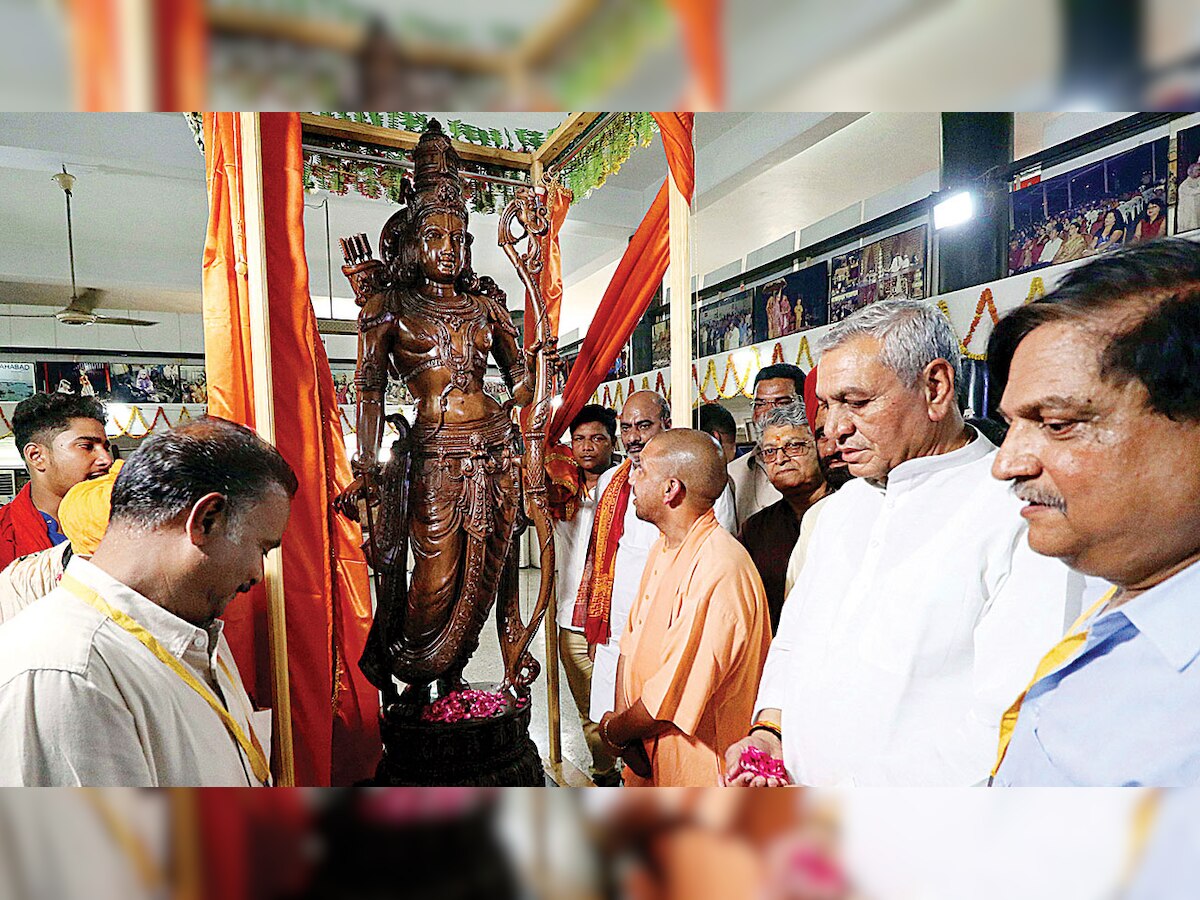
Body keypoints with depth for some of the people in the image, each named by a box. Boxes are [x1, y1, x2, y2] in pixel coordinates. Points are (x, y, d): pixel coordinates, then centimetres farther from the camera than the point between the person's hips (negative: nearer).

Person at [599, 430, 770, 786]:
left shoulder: (720, 570, -28)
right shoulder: (663, 549, 3)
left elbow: (674, 699, -25)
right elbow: (631, 643, 4)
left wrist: (614, 729, -10)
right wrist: (623, 718, -9)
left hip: (696, 770, -7)